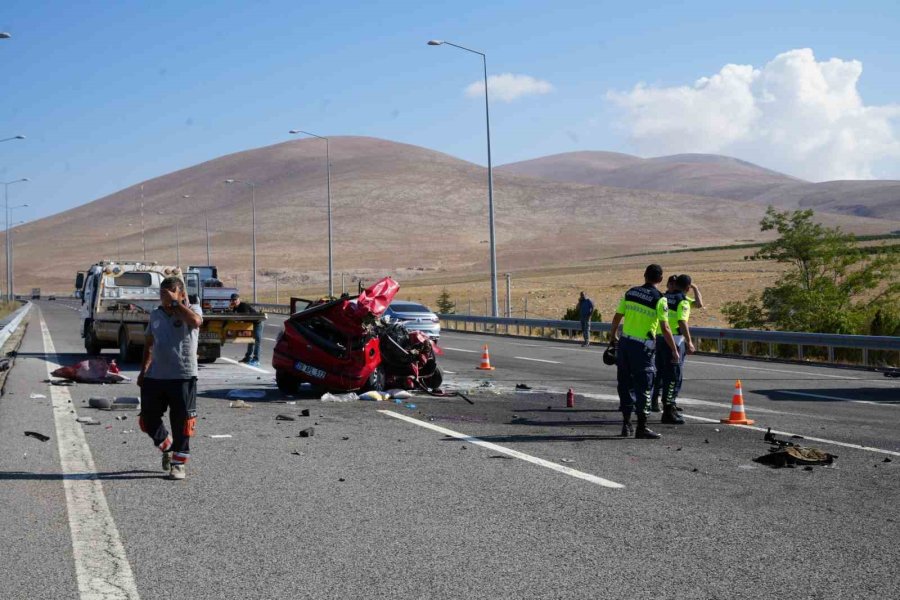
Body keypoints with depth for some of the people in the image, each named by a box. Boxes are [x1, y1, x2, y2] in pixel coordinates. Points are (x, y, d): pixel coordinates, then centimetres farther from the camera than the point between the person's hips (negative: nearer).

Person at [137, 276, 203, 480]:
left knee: (181, 423, 0)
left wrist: (174, 302, -21)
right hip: (155, 376, 5)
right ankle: (168, 448, 36)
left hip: (183, 376, -5)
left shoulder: (191, 309, -3)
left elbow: (195, 321, -29)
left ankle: (178, 463, 15)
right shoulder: (156, 315, 12)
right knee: (148, 420, 9)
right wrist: (143, 371, 19)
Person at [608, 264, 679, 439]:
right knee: (643, 386, 1)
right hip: (643, 347, -5)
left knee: (625, 384, 14)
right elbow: (665, 329, -12)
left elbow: (617, 318, 11)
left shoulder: (630, 293, 6)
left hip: (625, 343, 5)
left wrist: (612, 336, 28)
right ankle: (641, 428, 2)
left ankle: (626, 424, 19)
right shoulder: (659, 299, -9)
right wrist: (674, 351, -3)